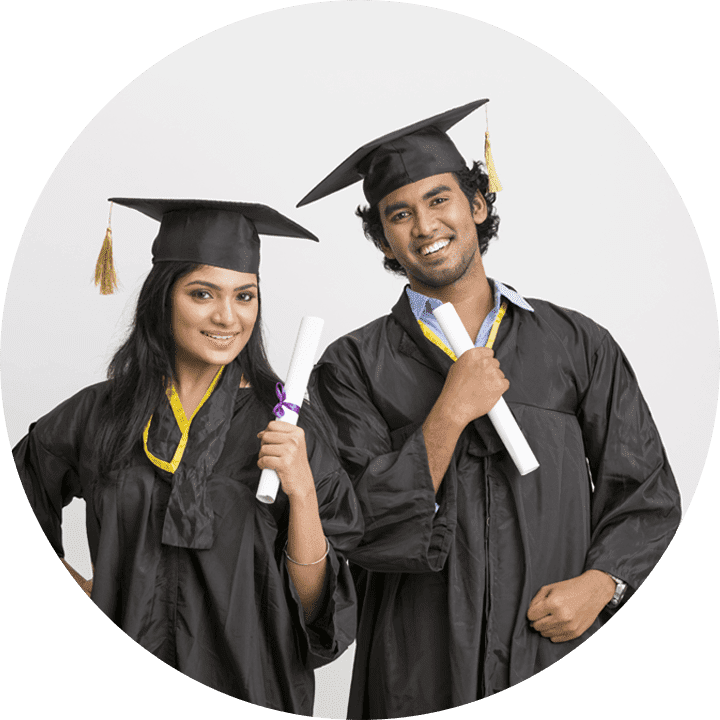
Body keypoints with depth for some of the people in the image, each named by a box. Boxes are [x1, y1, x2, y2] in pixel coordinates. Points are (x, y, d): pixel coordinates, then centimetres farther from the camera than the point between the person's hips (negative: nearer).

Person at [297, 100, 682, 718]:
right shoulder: (354, 366, -1)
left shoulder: (579, 345, 4)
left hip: (562, 652, 2)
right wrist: (450, 414, -15)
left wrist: (599, 584, -10)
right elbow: (359, 527, -9)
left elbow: (647, 490, 6)